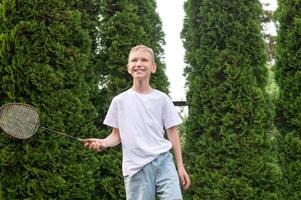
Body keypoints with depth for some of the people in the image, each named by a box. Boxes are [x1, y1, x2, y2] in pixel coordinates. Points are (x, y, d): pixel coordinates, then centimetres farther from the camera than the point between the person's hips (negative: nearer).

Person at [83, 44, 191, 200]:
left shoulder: (162, 99, 7)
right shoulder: (119, 101, 7)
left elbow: (172, 133, 9)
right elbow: (117, 135, 12)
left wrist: (180, 166, 6)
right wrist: (102, 142, -11)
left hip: (163, 160, 0)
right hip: (136, 167, 0)